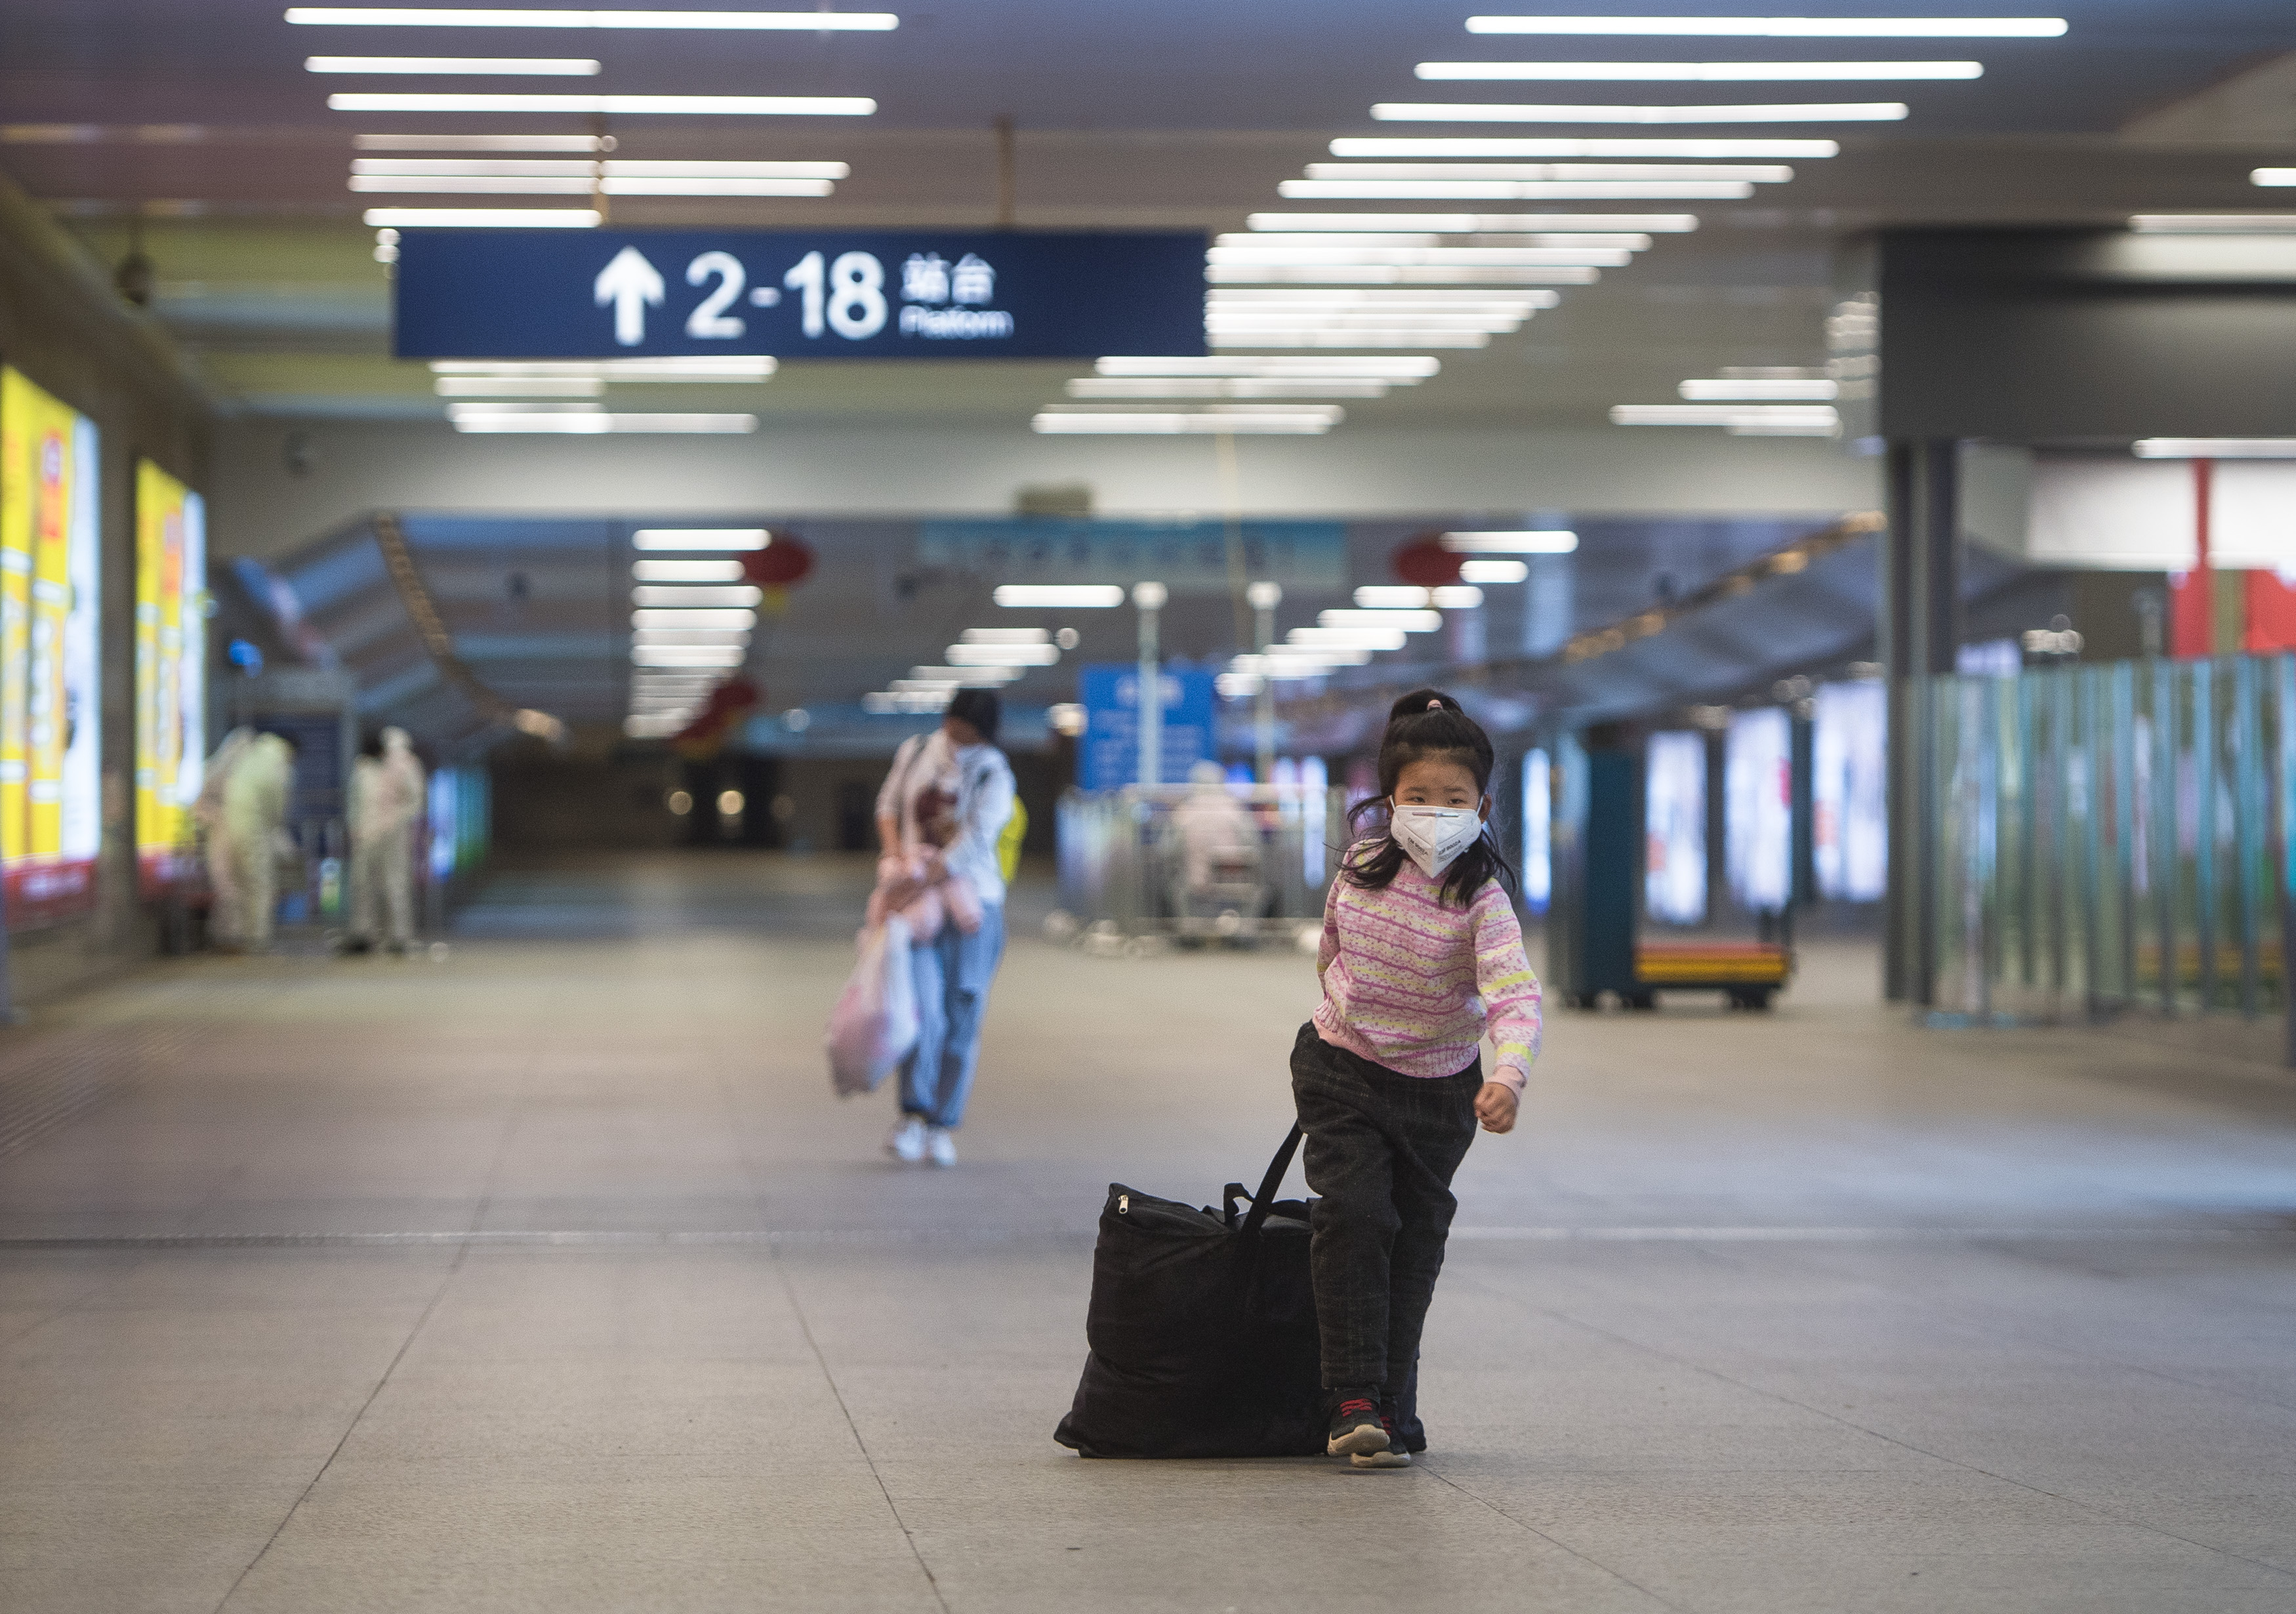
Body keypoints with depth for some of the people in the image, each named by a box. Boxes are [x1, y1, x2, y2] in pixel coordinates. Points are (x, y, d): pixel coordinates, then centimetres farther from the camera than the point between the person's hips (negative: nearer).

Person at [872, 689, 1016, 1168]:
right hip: (918, 900, 1)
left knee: (961, 1019, -1)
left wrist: (921, 881, -22)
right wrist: (894, 857, -3)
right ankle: (913, 1115, -13)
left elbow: (972, 842, -16)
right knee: (923, 1007, -15)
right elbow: (888, 805, 16)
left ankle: (942, 1128, 7)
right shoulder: (916, 751, 6)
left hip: (972, 900, -1)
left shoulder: (993, 775, -6)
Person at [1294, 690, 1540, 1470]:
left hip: (1437, 1089, -1)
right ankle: (1353, 1398, -16)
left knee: (1417, 1235, 6)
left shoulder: (1480, 900, -21)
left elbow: (1516, 996, -35)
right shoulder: (1359, 870, -9)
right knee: (1354, 1213, -15)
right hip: (1341, 1068, 1)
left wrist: (1509, 1074, -51)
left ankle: (1387, 1402, 17)